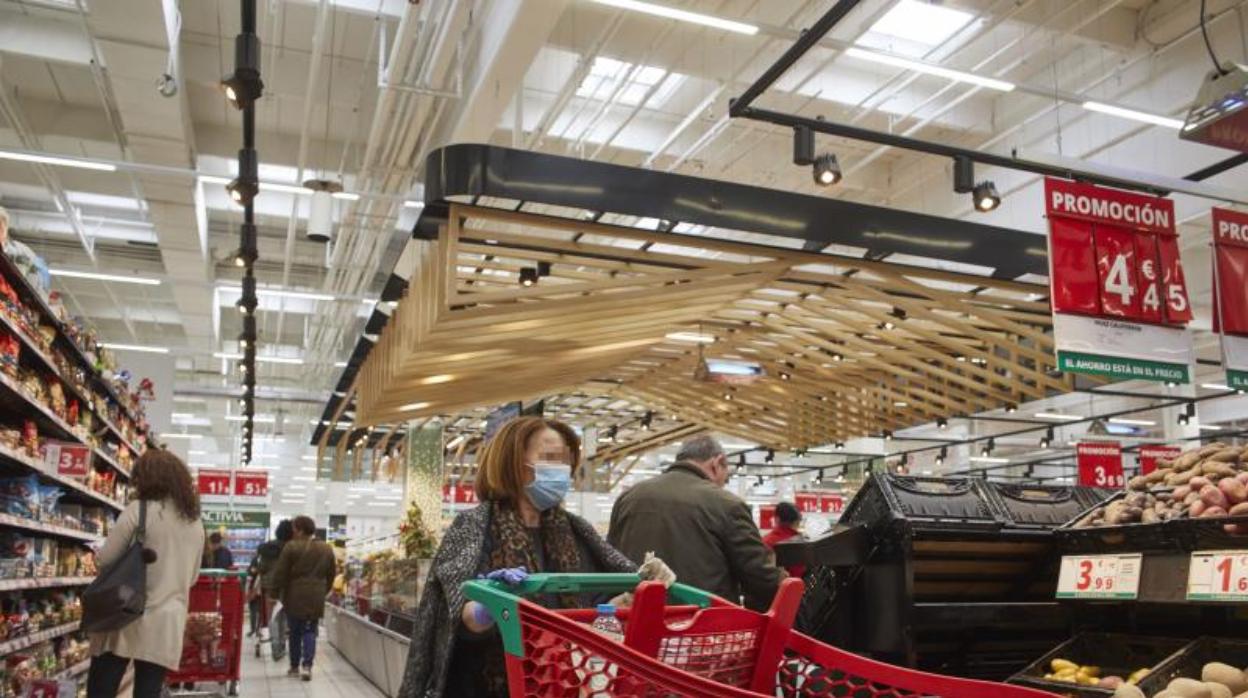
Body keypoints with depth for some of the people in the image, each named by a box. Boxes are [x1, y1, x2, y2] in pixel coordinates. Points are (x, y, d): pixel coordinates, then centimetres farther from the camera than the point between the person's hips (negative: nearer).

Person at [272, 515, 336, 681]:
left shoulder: (292, 547, -8)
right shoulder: (327, 549, 6)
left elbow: (280, 573, -7)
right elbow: (330, 576, 11)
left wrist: (277, 592, 4)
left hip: (295, 596, -2)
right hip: (316, 598, 2)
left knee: (295, 632, 10)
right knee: (310, 632, 6)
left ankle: (295, 666, 18)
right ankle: (307, 665, -8)